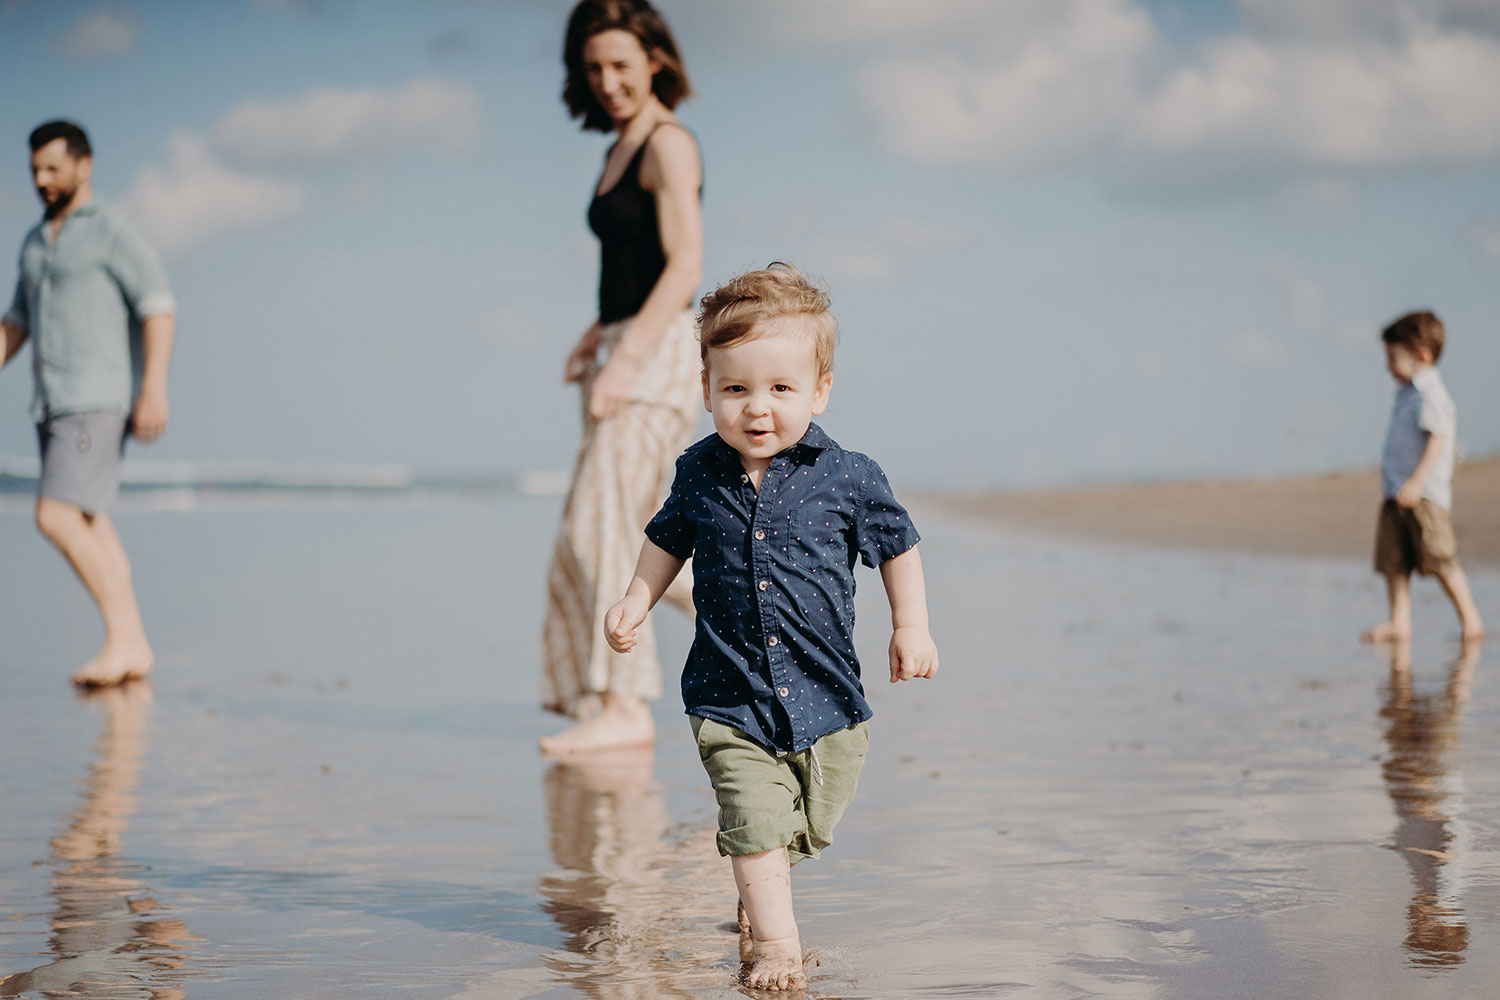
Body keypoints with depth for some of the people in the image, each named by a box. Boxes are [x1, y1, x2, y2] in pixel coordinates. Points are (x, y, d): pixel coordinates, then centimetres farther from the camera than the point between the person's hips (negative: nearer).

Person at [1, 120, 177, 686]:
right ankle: (135, 650, 11)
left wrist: (155, 387, -22)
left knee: (58, 518, -18)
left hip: (97, 401, -8)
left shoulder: (112, 234, -6)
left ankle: (121, 636, -13)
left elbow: (159, 307, -13)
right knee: (91, 528, 7)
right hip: (54, 406, 9)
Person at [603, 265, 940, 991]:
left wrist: (911, 627, 0)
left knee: (806, 830, 16)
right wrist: (636, 602, 7)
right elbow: (669, 540, 17)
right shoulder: (699, 473, -2)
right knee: (754, 822, -13)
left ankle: (756, 896, 43)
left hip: (825, 700, 1)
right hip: (730, 699, 0)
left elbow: (897, 547, 6)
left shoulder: (848, 478, -8)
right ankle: (774, 940, 0)